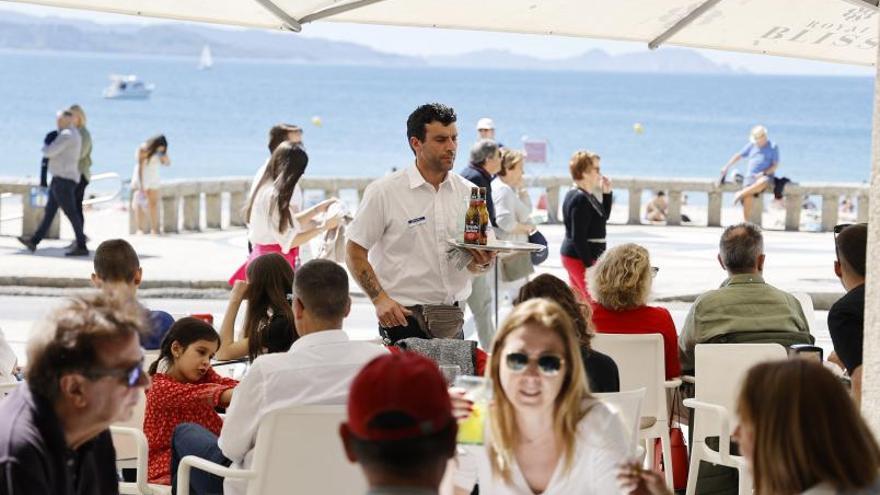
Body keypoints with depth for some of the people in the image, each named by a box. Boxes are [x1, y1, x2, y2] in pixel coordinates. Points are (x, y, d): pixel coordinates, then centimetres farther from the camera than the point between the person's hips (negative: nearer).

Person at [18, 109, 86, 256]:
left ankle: (81, 246, -4)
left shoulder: (66, 135, -17)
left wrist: (45, 147, 3)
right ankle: (34, 241, 15)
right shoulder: (74, 134, 17)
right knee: (49, 211, 11)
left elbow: (48, 152, -19)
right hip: (62, 179, 10)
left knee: (71, 213, -7)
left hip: (63, 180, -10)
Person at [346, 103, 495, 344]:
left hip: (452, 320, 4)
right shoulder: (384, 192, -6)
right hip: (404, 317, -4)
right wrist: (379, 299, -17)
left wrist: (483, 262, -11)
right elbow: (354, 253, -5)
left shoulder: (468, 193, 7)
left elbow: (473, 267, 13)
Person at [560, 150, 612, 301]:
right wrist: (590, 265, -23)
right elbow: (578, 237, -23)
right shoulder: (580, 199, -19)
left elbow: (604, 216, 24)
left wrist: (607, 193, 11)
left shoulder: (587, 196, 13)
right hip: (581, 258, -11)